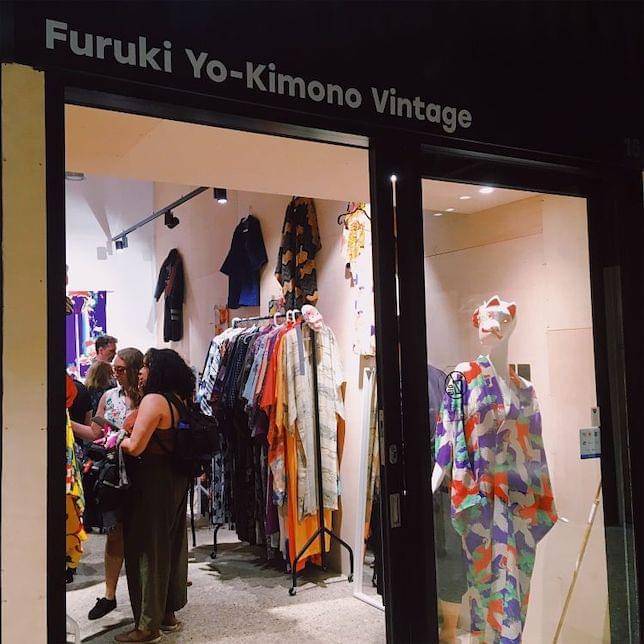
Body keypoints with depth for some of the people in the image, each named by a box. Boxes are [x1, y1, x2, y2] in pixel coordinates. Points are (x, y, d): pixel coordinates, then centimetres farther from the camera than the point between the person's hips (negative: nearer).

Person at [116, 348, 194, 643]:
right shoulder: (178, 401, 9)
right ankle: (168, 613, 28)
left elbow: (135, 447, -21)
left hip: (153, 482, -9)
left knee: (146, 549, 1)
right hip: (176, 480, 9)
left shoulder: (153, 400, -17)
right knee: (171, 545, 15)